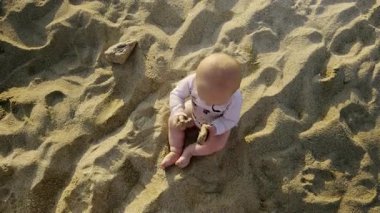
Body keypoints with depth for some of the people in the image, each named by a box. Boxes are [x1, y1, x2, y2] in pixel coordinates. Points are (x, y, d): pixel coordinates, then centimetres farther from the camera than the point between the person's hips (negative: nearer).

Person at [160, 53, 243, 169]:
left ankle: (189, 151, 3)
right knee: (174, 121, -3)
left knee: (217, 144, -18)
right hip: (195, 112, 2)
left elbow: (230, 120, -24)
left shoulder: (235, 99, -41)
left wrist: (215, 128, -41)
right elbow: (176, 94, -22)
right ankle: (175, 151, 10)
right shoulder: (192, 81, -38)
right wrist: (178, 113, -38)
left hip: (219, 123, -2)